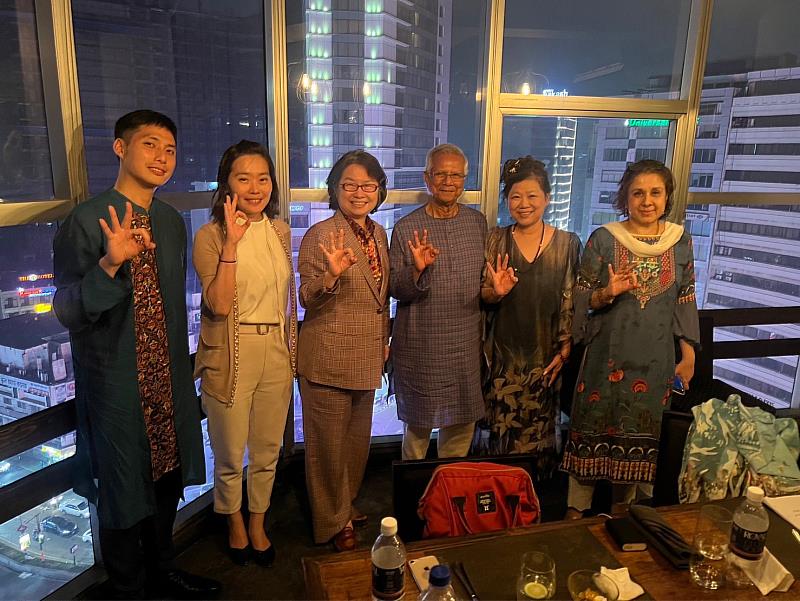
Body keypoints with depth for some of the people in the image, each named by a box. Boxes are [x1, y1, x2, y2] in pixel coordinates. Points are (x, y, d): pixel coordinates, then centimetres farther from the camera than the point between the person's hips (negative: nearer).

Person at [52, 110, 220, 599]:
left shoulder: (172, 221, 5)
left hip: (170, 381, 6)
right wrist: (109, 264, -35)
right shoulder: (87, 220, -15)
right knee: (124, 493, 12)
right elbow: (67, 312, -18)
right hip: (116, 387, -6)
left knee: (169, 482, 21)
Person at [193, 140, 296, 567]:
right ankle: (235, 524, 39)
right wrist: (232, 242, -25)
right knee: (230, 455, 12)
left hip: (276, 353, 4)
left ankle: (257, 524, 40)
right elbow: (219, 304, -20)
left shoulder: (280, 232, 5)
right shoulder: (210, 236, -10)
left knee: (267, 451, 17)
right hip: (230, 358, -4)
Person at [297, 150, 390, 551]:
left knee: (358, 437, 21)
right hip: (329, 358, -7)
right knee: (329, 443, 7)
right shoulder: (320, 235, -14)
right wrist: (332, 274, -35)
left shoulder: (378, 233, 8)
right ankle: (333, 522, 27)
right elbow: (307, 298, -17)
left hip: (367, 358, 7)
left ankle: (346, 505, 42)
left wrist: (384, 341, 18)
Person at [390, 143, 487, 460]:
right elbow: (395, 289, -7)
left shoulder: (477, 222, 6)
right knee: (418, 425, 11)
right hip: (420, 347, -3)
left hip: (467, 344, 4)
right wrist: (417, 269, -25)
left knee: (462, 426, 16)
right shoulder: (406, 227, -7)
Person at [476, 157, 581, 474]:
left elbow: (571, 302, 1)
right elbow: (482, 296, 1)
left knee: (537, 432, 10)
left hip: (545, 355, 0)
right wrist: (496, 292, -21)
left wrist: (564, 350, -3)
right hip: (502, 353, 0)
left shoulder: (568, 243, -2)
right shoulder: (495, 240, -1)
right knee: (498, 429, 8)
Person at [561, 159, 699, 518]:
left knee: (641, 434, 13)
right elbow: (582, 300, -3)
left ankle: (624, 508, 34)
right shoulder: (603, 239, -6)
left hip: (656, 360, 3)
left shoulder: (681, 242, 3)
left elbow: (686, 303, 9)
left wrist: (688, 356, 7)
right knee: (594, 430, 5)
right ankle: (576, 510, 23)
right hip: (608, 355, -2)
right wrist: (608, 293, -23)